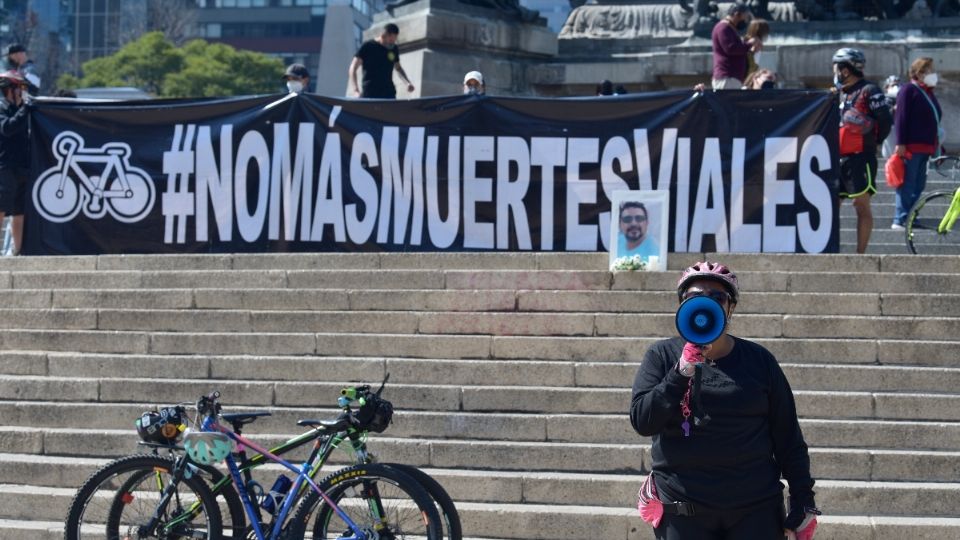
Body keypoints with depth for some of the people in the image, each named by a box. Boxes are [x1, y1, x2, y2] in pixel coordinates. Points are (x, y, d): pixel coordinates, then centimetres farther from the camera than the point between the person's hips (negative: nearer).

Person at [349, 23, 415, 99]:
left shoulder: (394, 49, 11)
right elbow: (353, 69, -3)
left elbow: (398, 68, 27)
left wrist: (407, 82, 9)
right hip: (369, 95, -4)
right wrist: (356, 91, -16)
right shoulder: (367, 47, -3)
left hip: (388, 94, 4)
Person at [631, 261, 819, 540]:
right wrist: (683, 371, -16)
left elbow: (787, 437, 7)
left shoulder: (758, 360, 5)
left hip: (756, 510, 0)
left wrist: (803, 502, 4)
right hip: (683, 513, 0)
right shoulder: (662, 356, 5)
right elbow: (642, 421, -7)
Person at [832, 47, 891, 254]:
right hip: (839, 159, 8)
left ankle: (861, 254, -6)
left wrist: (872, 142, -2)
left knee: (861, 204, -6)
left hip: (861, 158, -8)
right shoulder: (841, 94, 19)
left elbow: (885, 120, -11)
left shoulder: (869, 91, -6)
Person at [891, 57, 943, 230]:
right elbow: (901, 118, -13)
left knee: (919, 185, 9)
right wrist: (901, 143, -19)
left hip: (925, 147, 9)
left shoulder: (928, 93, 20)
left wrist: (937, 146, 20)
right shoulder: (909, 90, -6)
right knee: (908, 183, -9)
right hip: (911, 146, -9)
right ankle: (900, 219, -8)